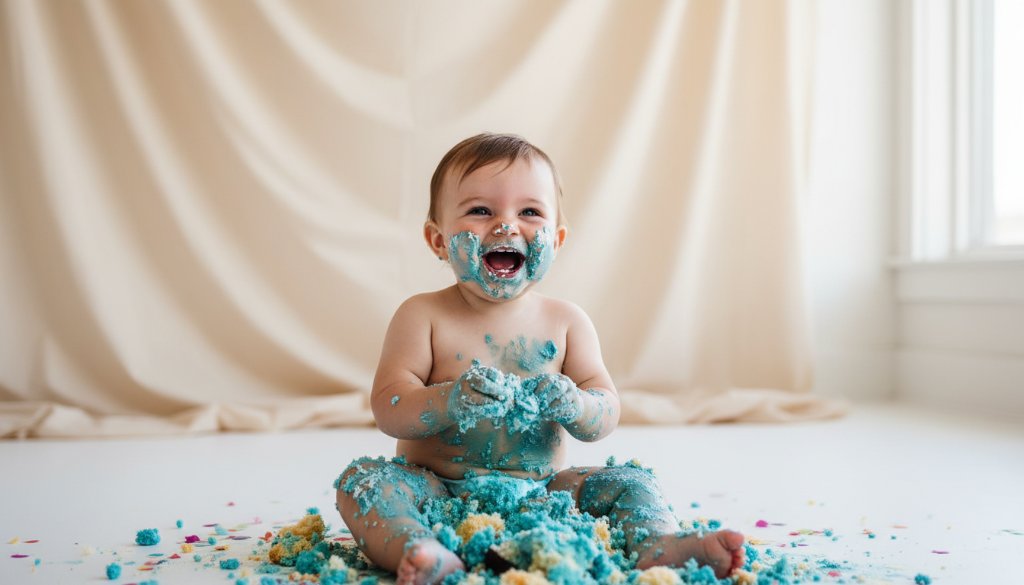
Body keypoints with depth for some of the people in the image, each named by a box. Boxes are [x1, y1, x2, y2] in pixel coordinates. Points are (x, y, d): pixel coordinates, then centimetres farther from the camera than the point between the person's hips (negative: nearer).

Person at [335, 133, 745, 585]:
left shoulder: (566, 322, 1)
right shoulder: (423, 316, -5)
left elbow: (606, 413, -3)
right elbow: (387, 407, -13)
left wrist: (573, 405, -28)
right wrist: (449, 401, -34)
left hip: (539, 492, 3)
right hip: (440, 493, -2)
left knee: (628, 481, -8)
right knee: (364, 478, -26)